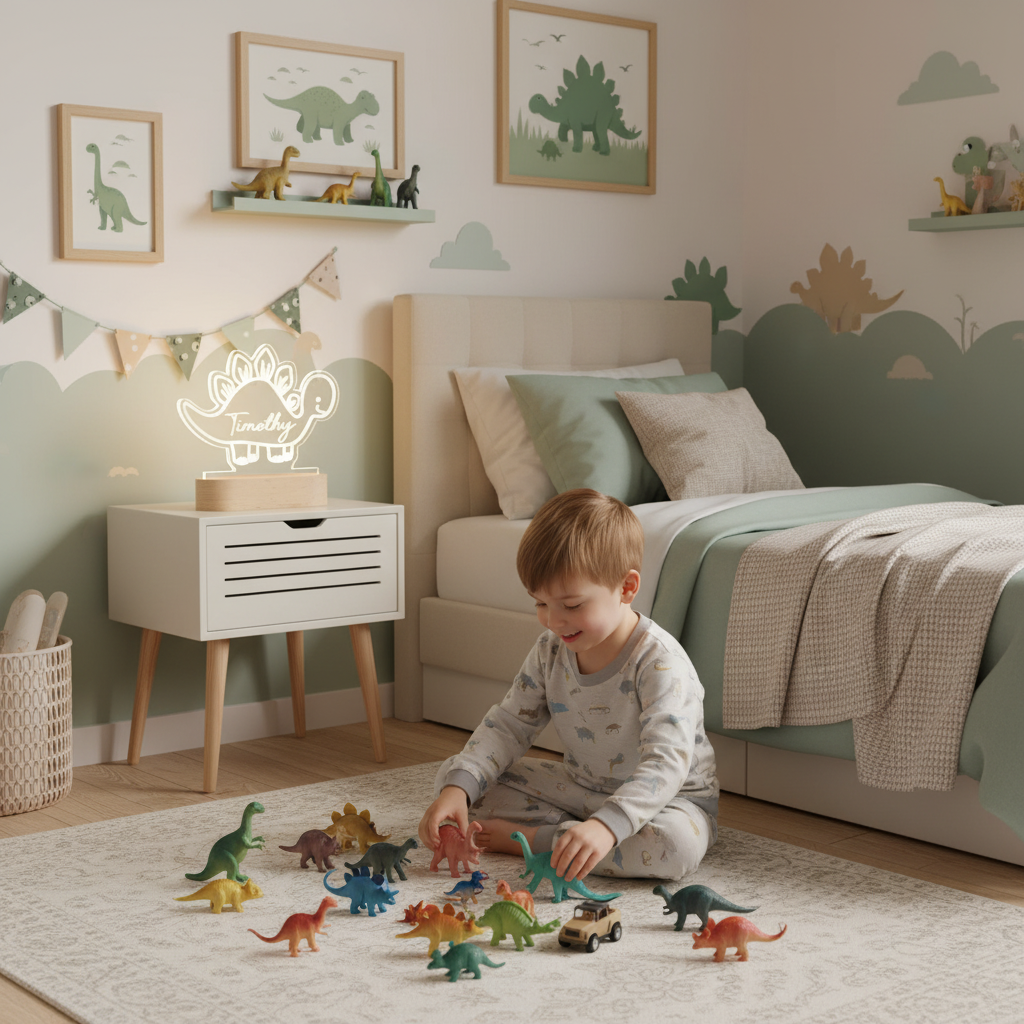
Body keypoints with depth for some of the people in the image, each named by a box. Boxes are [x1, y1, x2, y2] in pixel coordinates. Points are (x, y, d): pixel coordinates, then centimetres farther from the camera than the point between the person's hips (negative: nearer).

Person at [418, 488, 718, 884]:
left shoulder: (660, 663, -27)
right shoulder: (551, 650, -5)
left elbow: (666, 764, -37)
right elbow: (507, 725, 0)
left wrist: (607, 826, -53)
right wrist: (458, 788, -18)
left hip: (669, 797, -5)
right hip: (582, 787, 5)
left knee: (676, 844, -42)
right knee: (453, 774, -2)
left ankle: (529, 838, -25)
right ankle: (572, 830, -15)